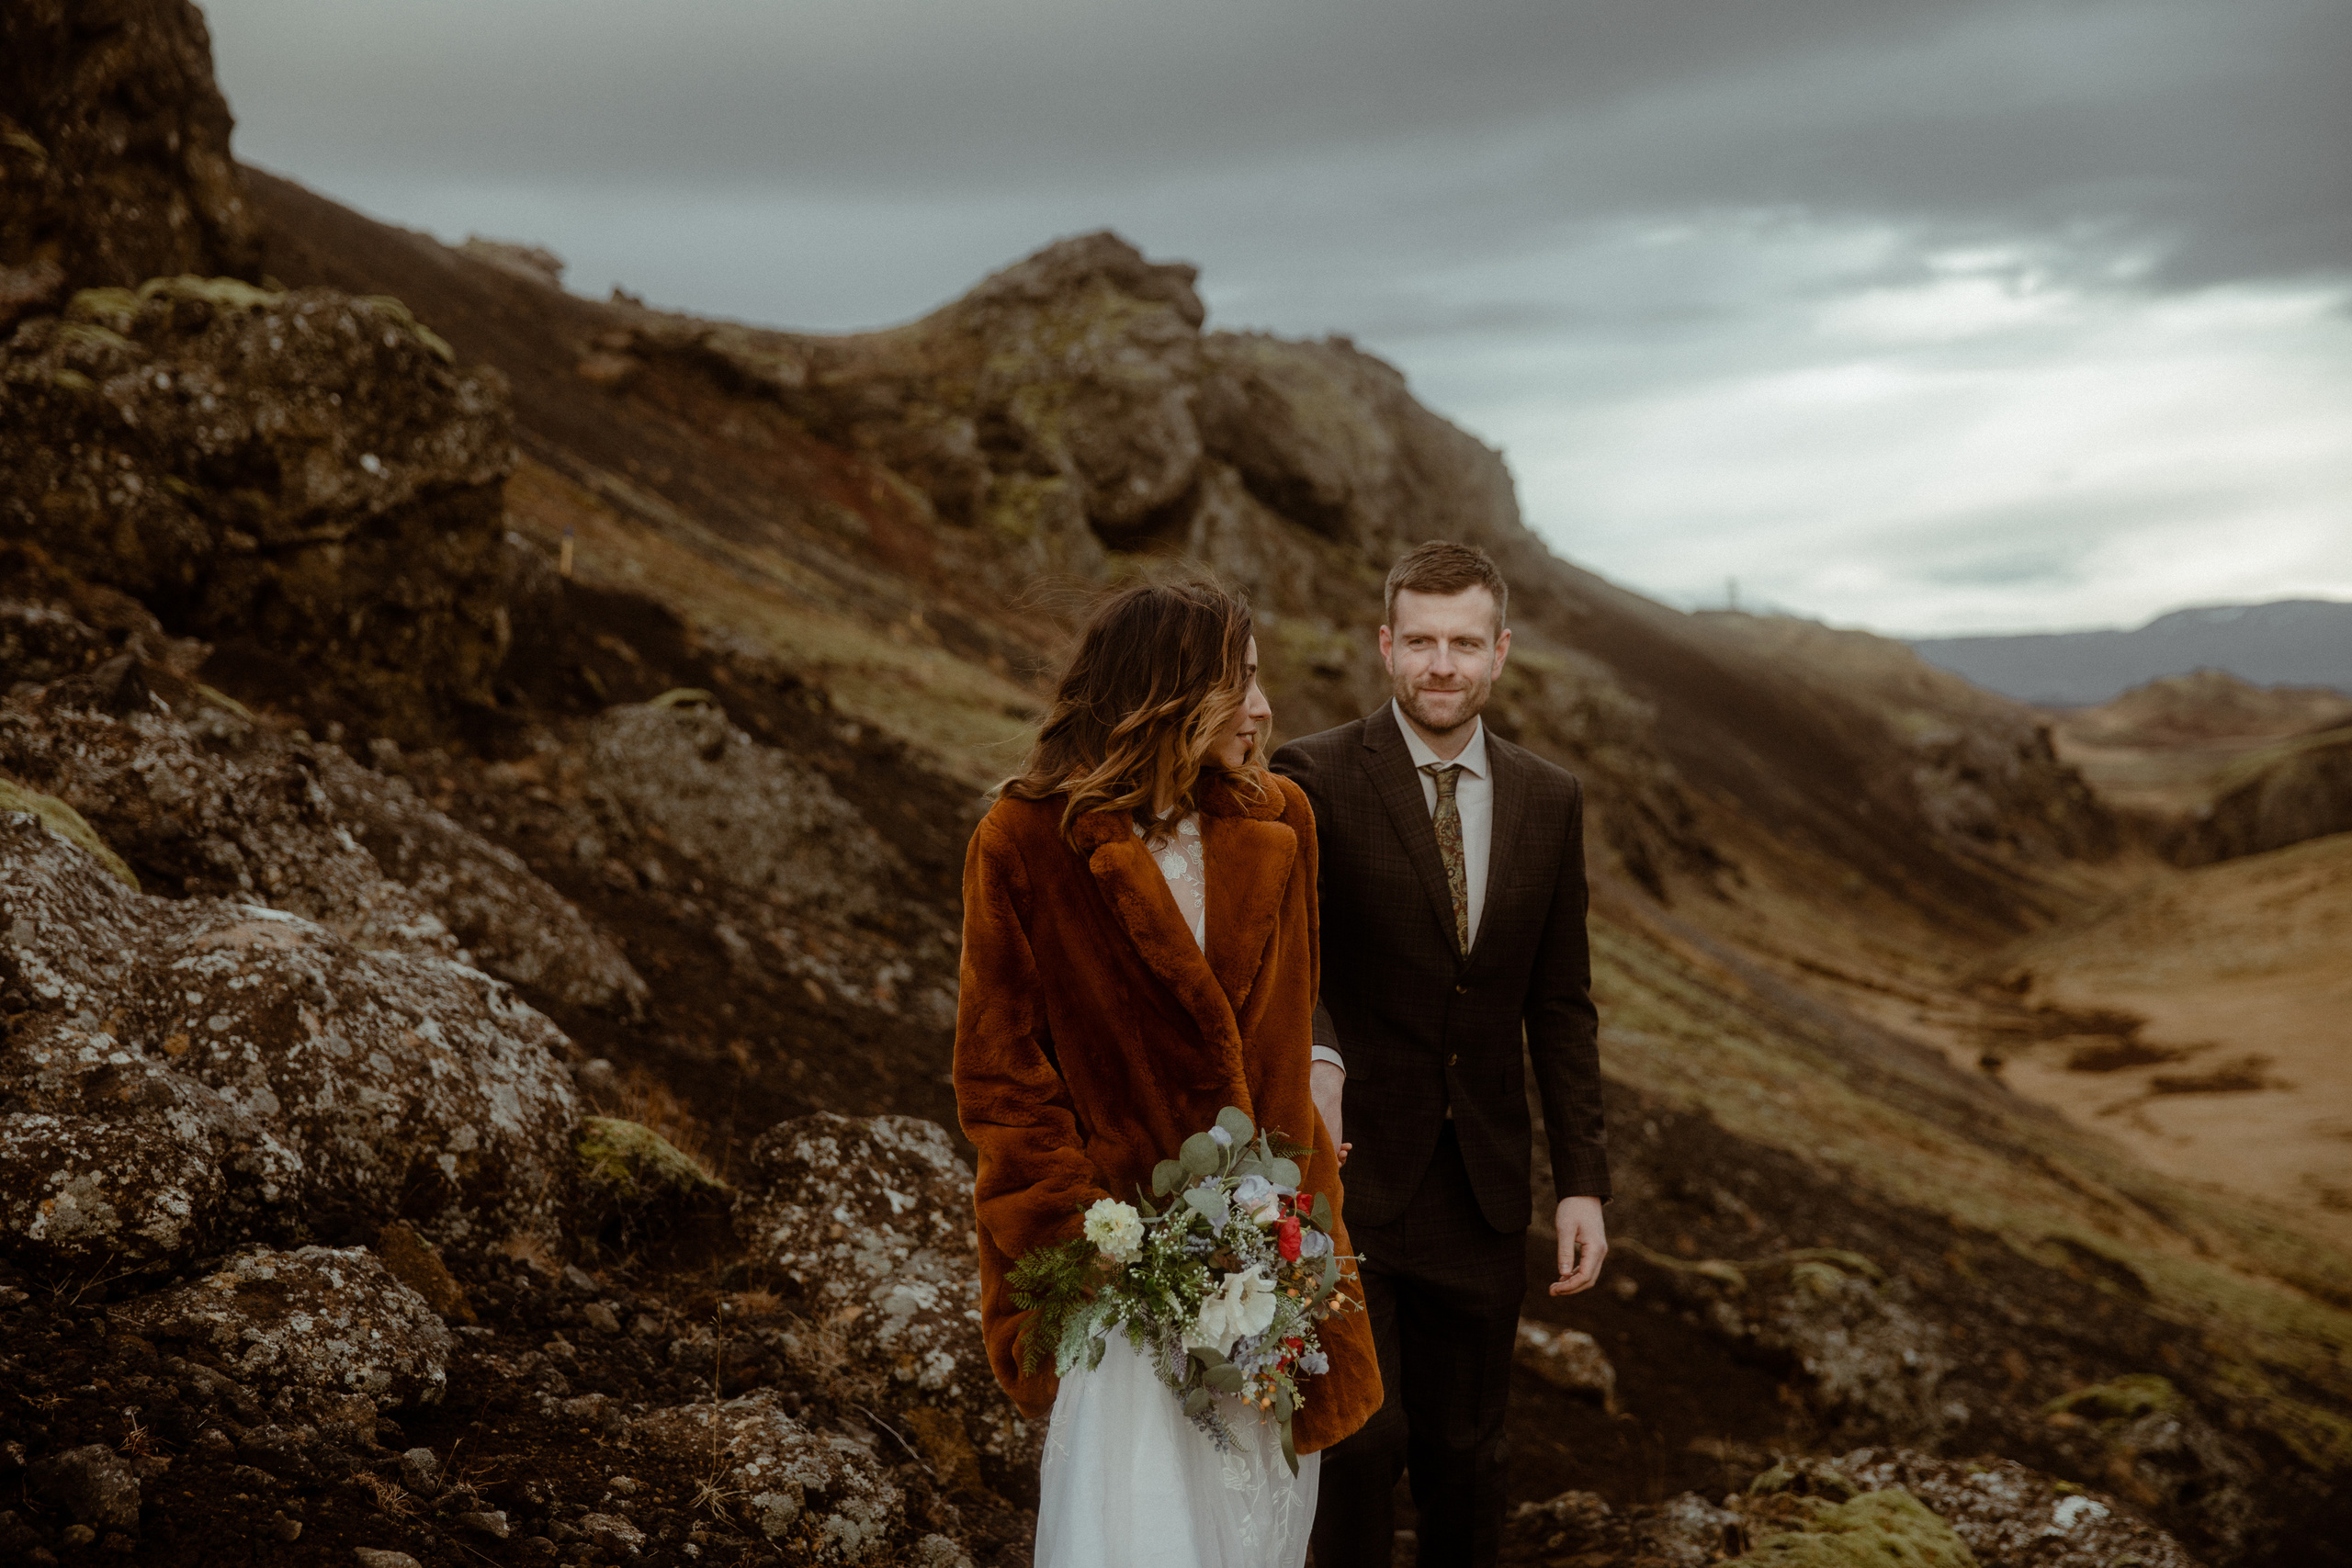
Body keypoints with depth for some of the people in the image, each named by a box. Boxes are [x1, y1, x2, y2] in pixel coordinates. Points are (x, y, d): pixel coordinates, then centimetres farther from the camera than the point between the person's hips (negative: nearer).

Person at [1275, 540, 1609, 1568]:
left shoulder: (1549, 801, 6)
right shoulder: (1313, 780, -8)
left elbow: (1560, 1006, 9)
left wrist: (1583, 1182, 3)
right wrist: (1314, 1054, -42)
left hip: (1484, 1193, 4)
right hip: (1350, 1173, -4)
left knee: (1465, 1453, 12)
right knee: (1360, 1439, -5)